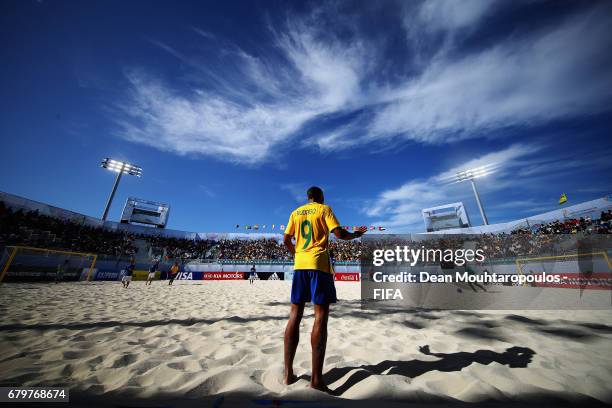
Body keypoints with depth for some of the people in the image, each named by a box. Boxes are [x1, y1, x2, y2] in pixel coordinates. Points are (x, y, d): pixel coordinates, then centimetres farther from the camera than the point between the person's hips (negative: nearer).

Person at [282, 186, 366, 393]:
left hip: (299, 264, 5)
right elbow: (339, 233, -7)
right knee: (320, 316, -1)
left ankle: (288, 373, 14)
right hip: (319, 263, -5)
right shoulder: (324, 209, 3)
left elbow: (286, 240, 12)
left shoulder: (296, 212, 16)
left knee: (295, 315, 8)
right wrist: (356, 234, 12)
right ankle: (316, 378, 0)